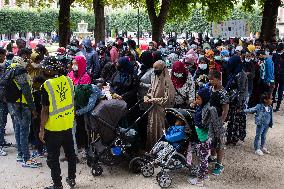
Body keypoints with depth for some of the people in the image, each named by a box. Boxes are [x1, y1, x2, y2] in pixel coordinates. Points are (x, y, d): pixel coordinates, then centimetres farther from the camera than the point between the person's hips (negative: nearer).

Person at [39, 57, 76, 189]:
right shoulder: (68, 80, -2)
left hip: (53, 128, -6)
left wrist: (42, 129, -9)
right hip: (68, 125, 6)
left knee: (53, 158, 8)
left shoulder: (47, 85, -18)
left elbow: (45, 110, -17)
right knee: (70, 153, 20)